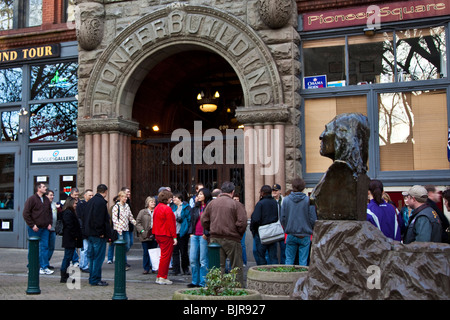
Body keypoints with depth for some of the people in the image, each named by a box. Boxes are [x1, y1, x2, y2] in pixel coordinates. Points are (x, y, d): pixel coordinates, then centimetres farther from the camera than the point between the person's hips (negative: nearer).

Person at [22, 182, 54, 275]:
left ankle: (44, 267, 8)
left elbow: (50, 212, 21)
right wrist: (32, 225, -14)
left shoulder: (46, 200, 12)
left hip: (45, 228, 6)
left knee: (45, 247, 4)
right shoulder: (31, 199, -8)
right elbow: (25, 214, -10)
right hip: (34, 229, -6)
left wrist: (50, 223, 8)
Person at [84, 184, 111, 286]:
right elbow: (99, 219, -22)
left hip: (90, 233, 10)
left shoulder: (91, 201, 15)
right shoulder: (101, 202, -15)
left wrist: (88, 231, 19)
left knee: (92, 256, 14)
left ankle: (92, 278, 21)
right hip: (98, 235, -10)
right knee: (98, 257, -3)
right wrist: (101, 233, -17)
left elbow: (86, 217, 19)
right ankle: (95, 280, -1)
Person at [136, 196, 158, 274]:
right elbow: (138, 223, 1)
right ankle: (146, 268, 10)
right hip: (146, 235, -1)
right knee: (146, 252, 3)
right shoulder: (142, 212, 3)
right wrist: (142, 231, -9)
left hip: (154, 235, 1)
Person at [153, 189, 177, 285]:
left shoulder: (157, 208, 13)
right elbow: (170, 224, -18)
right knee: (166, 256, -3)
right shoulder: (167, 209, -16)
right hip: (166, 235, -9)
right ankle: (162, 277, 0)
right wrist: (174, 237, -15)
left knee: (164, 255, 17)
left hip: (158, 235, 9)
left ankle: (160, 277, 19)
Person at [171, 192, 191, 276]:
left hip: (182, 232, -5)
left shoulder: (186, 207, -4)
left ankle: (185, 269, 17)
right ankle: (176, 269, 8)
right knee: (175, 251, 4)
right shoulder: (173, 207, 15)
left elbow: (189, 219, -7)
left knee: (184, 251, 4)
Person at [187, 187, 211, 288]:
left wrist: (206, 234, -14)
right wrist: (191, 233, 10)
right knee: (193, 259, 7)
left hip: (204, 236, -7)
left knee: (203, 260, -2)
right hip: (195, 236, 7)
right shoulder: (196, 207, 16)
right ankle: (195, 281, 17)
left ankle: (203, 282, 5)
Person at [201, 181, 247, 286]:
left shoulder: (212, 203, 5)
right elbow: (242, 223, -14)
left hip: (215, 238, 4)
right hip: (232, 239, -4)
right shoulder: (237, 204, -8)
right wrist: (239, 234, 3)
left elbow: (204, 220, 8)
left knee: (218, 265, 10)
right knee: (237, 266, 7)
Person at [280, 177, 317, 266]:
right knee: (303, 261, 5)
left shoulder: (286, 200, -2)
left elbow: (282, 218, 2)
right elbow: (313, 219, -6)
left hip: (291, 235, 2)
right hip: (304, 235, -2)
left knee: (289, 259, 11)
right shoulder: (308, 200, -8)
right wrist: (310, 230, 11)